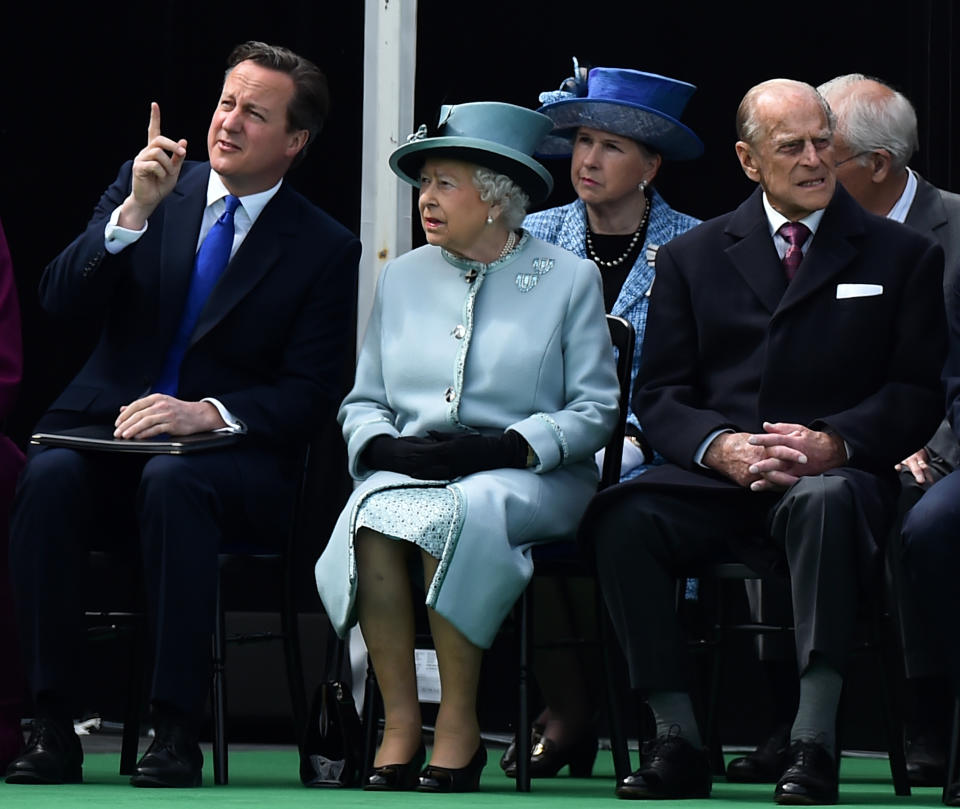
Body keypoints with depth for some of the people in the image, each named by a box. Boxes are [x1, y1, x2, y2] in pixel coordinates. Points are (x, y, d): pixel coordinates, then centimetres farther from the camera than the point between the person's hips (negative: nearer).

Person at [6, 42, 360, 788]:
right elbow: (60, 299, -1)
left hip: (231, 454, -2)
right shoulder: (144, 188, 9)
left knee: (173, 483, -37)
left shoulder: (327, 250, 2)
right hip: (107, 429, 2)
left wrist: (208, 414, -20)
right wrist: (135, 211, -15)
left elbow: (307, 396, -3)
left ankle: (176, 732, -34)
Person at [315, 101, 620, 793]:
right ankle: (399, 722, -29)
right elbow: (362, 402, 19)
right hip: (409, 470, 3)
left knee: (458, 511, -37)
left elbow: (595, 411, 1)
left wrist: (505, 447, -14)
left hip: (531, 479, -3)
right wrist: (383, 446, -5)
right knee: (376, 514, -33)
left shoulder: (569, 279, 7)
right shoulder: (404, 277, 19)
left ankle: (459, 725, -29)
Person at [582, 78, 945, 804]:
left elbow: (916, 393, 5)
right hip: (716, 477, 2)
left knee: (824, 500, -39)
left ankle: (814, 744, -40)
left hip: (833, 475, -2)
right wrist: (722, 447, -13)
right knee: (622, 518, -30)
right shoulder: (692, 256, 16)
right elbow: (659, 395, 9)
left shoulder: (901, 256, 12)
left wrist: (832, 444, -15)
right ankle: (677, 743, -25)